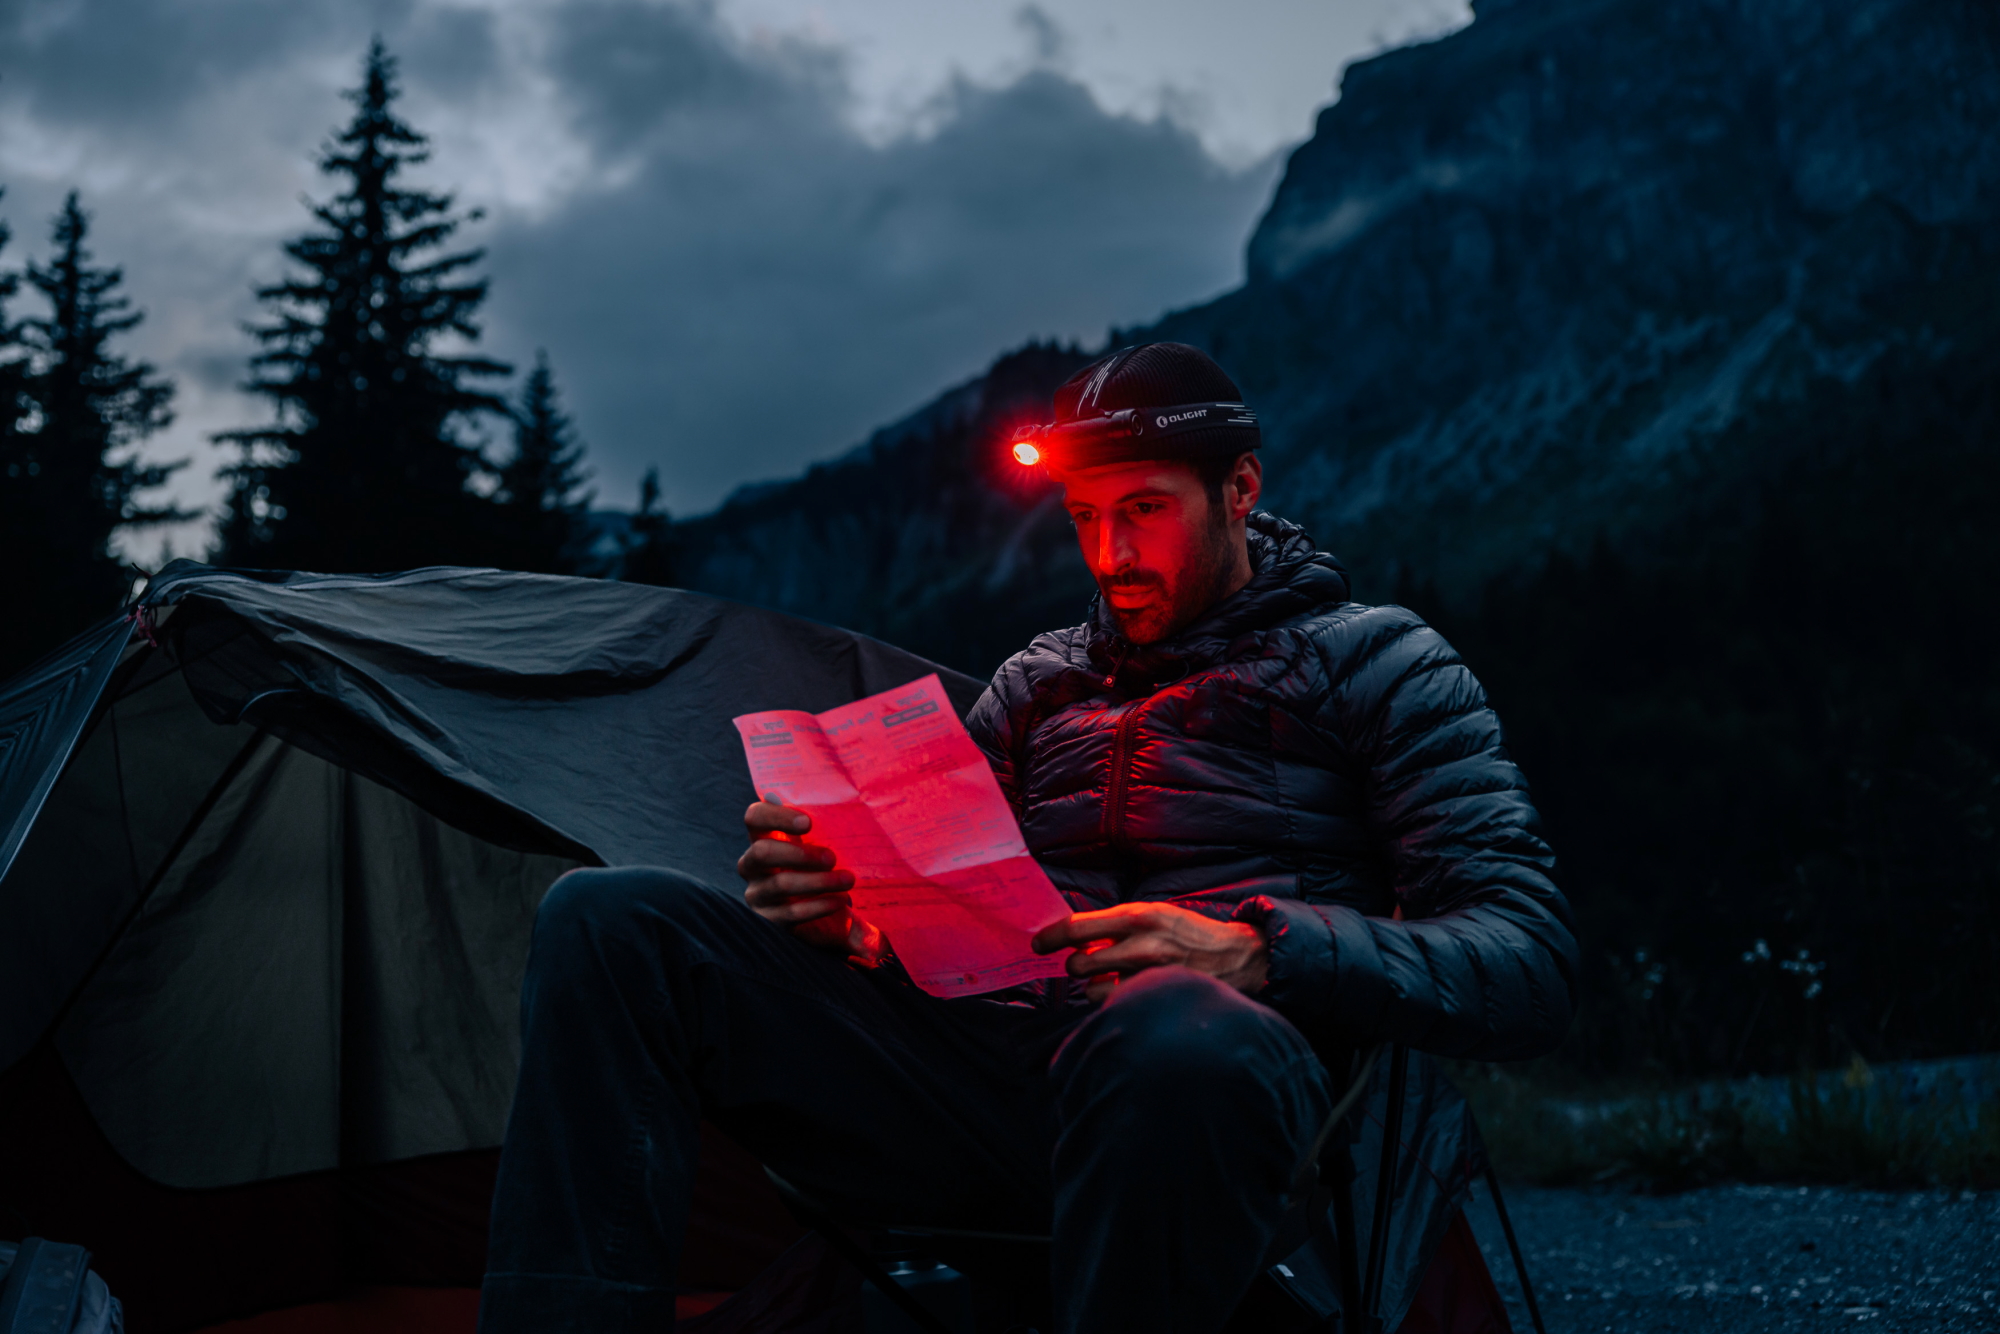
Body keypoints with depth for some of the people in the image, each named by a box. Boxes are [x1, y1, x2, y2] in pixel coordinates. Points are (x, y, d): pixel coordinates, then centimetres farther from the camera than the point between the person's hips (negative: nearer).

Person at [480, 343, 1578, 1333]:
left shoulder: (1378, 665, 12)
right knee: (612, 923, -14)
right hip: (989, 1057, 5)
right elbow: (934, 910, 25)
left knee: (1175, 1034, -45)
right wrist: (838, 913, -2)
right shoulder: (1036, 683, 27)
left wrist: (1258, 953, -17)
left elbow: (1529, 965, 0)